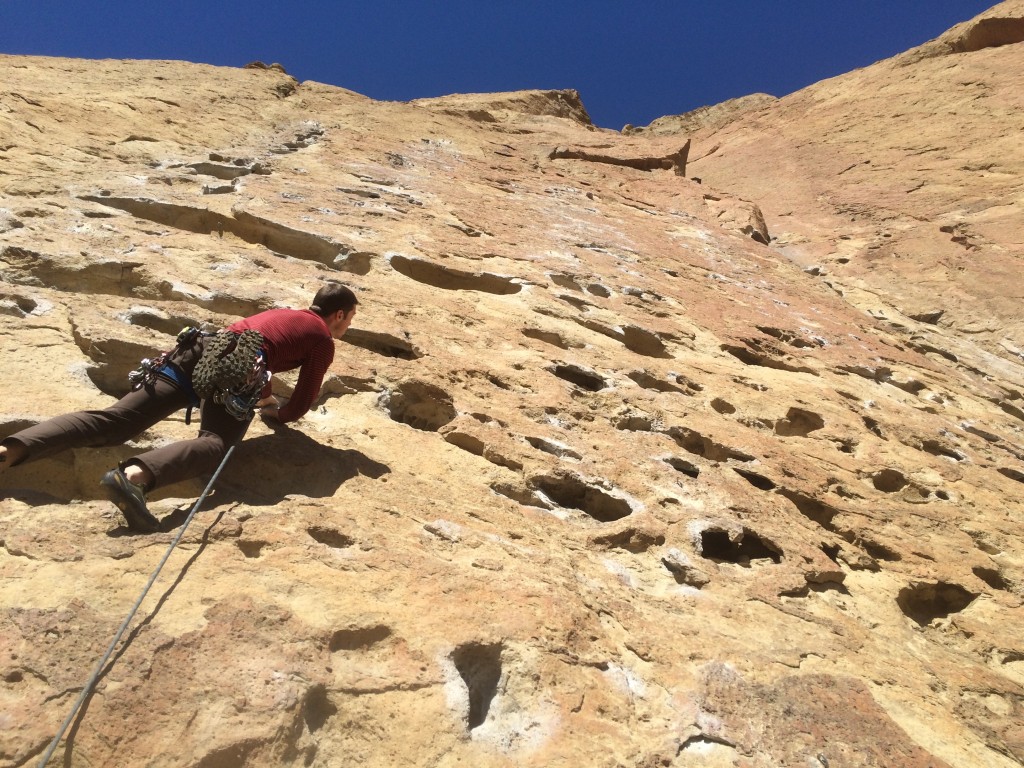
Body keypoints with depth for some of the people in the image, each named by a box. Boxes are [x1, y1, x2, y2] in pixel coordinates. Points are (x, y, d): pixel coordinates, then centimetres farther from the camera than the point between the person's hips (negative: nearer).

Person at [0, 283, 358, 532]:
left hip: (199, 347, 7)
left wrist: (265, 397, 67)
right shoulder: (324, 341, 15)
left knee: (113, 419, -3)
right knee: (214, 443, -25)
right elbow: (301, 404, 12)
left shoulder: (281, 313, 37)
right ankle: (134, 475, -53)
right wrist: (279, 413, 35)